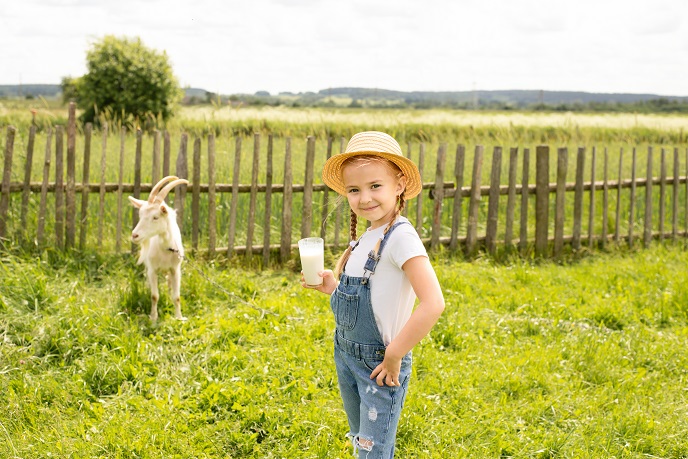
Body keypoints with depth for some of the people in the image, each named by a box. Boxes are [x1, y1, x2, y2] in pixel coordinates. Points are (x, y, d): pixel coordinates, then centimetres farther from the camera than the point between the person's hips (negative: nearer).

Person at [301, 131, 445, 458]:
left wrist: (394, 355, -23)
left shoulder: (400, 236, -20)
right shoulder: (366, 238, 6)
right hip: (346, 356, 9)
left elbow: (433, 303, -30)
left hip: (378, 366, -8)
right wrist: (333, 286, -2)